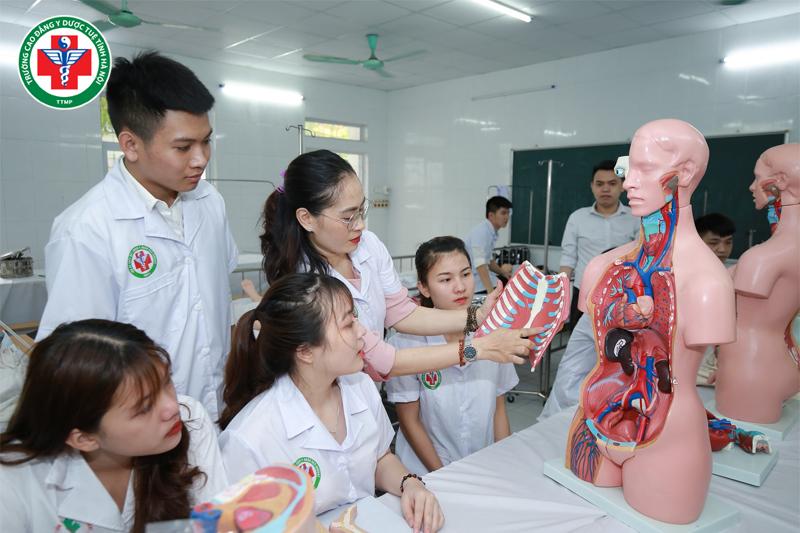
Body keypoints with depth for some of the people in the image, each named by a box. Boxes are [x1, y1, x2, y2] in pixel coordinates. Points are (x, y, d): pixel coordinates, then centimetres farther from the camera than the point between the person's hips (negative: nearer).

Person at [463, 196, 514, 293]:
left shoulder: (492, 232, 6)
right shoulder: (481, 231, -20)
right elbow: (479, 263, -31)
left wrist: (502, 272, 8)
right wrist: (491, 291, -37)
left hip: (479, 275, 9)